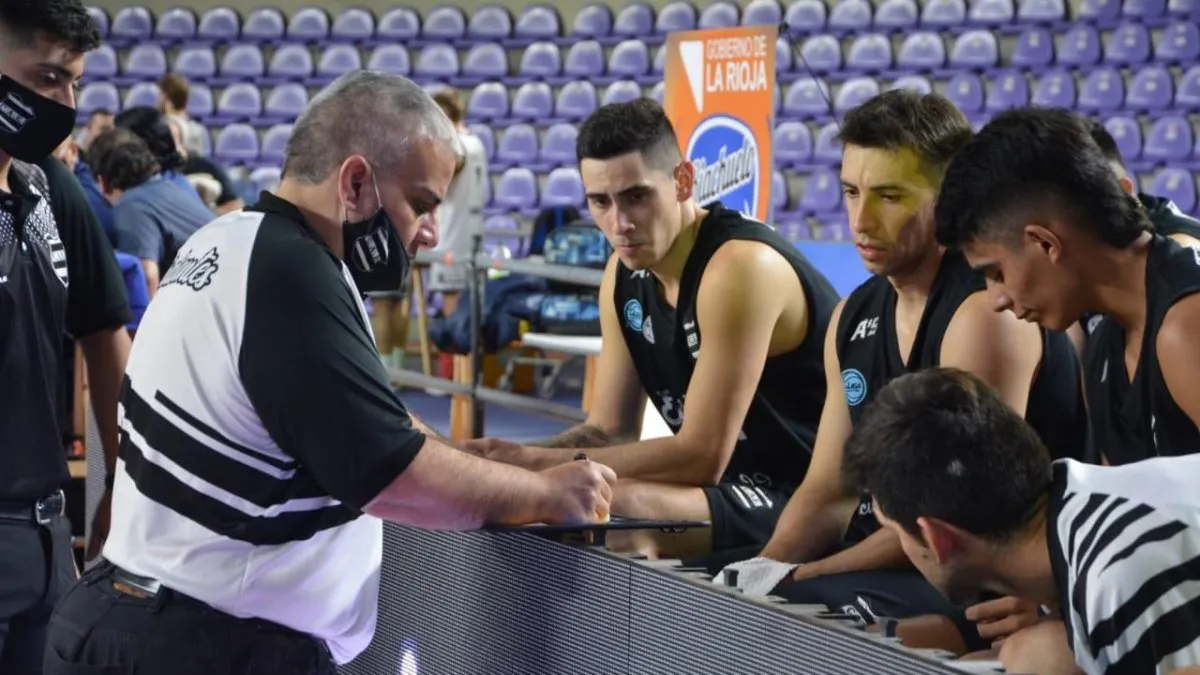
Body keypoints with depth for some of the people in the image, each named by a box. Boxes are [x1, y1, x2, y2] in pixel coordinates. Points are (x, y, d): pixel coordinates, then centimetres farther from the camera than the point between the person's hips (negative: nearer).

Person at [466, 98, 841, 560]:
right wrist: (518, 458, -12)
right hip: (739, 488, 8)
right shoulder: (625, 273, 4)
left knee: (624, 509, -31)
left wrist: (540, 461, -23)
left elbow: (701, 457, -24)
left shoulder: (741, 266, -22)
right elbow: (610, 430, 8)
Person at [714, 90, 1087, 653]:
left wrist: (796, 579, -19)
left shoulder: (986, 313, -15)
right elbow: (828, 494, 11)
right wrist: (763, 569, -9)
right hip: (894, 560, 8)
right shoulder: (854, 317, 10)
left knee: (805, 608, -28)